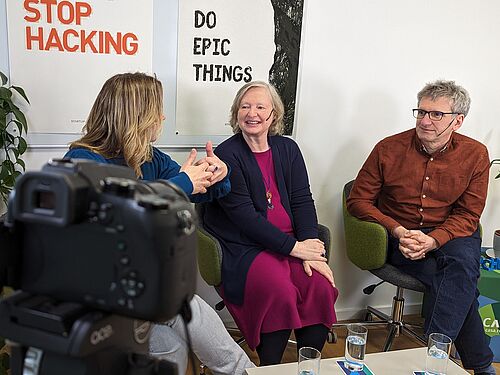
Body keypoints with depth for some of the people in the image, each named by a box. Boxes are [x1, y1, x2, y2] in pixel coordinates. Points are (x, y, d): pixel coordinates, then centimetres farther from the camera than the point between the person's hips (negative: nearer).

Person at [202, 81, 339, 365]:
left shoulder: (288, 149, 11)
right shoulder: (226, 155, -6)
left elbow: (303, 201, 6)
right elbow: (244, 215, -13)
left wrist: (310, 247, -10)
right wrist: (293, 247, -15)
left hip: (292, 243, 5)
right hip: (243, 247, -4)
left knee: (321, 286, -19)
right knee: (280, 290, -28)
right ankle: (271, 369, -5)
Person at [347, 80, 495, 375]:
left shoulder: (475, 155, 1)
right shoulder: (389, 149, -3)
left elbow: (467, 216, 2)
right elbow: (358, 200, 0)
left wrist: (432, 240, -19)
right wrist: (398, 231, -15)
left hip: (451, 236, 2)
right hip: (401, 239, -1)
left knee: (463, 262, -34)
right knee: (461, 284, -27)